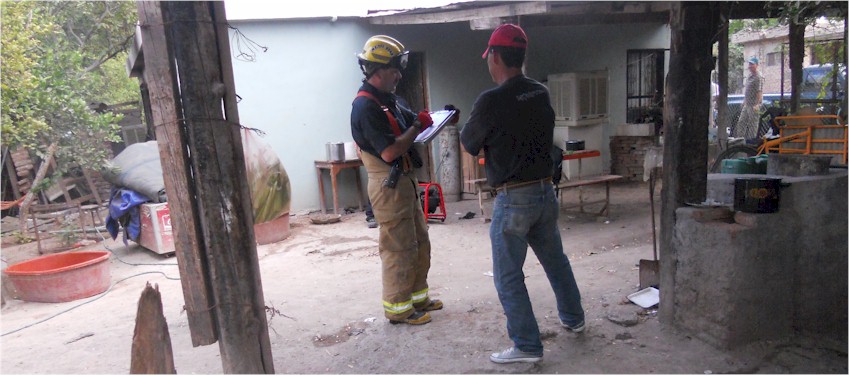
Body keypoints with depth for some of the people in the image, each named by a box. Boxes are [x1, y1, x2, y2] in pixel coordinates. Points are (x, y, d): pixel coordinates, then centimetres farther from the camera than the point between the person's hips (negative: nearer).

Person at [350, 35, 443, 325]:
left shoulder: (386, 100, 12)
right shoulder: (365, 106, -19)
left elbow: (412, 121, 18)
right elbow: (389, 152, -25)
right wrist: (417, 127, -15)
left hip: (405, 181, 10)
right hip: (388, 185, -10)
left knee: (419, 243, 18)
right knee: (399, 249, 0)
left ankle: (417, 296, 32)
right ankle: (397, 308, 14)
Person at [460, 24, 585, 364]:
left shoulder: (491, 101, -18)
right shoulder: (541, 94, 1)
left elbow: (468, 145, -4)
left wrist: (470, 126, 17)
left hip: (513, 199, -7)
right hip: (545, 191, 7)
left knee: (508, 276, 6)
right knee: (555, 260, 24)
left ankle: (527, 345, 14)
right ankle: (574, 318, 42)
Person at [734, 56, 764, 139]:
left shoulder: (759, 77, -13)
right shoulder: (749, 76, 15)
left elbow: (759, 92, -19)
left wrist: (757, 104, -24)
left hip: (754, 105, -9)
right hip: (746, 104, 9)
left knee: (753, 124, -2)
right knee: (741, 122, 11)